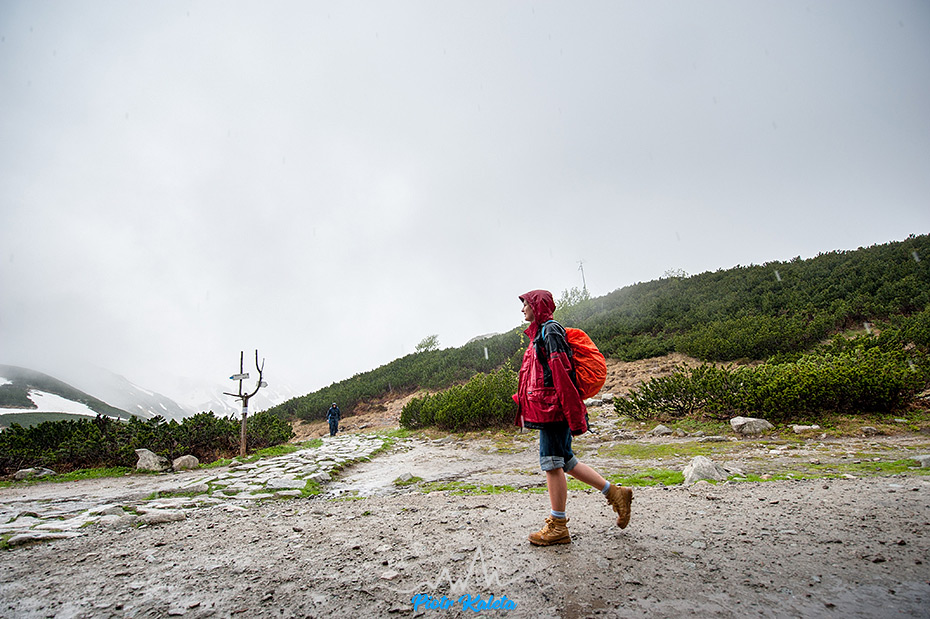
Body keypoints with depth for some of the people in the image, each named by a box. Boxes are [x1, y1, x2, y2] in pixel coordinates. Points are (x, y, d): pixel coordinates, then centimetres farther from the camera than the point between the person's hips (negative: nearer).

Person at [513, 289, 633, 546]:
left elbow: (562, 372, -19)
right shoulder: (540, 333, 21)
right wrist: (523, 403, 25)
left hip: (553, 407, -10)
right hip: (547, 408, 10)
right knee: (565, 461, 13)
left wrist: (574, 415, -23)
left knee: (552, 463, -3)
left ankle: (557, 527, 8)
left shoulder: (550, 330, -10)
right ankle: (615, 493, 22)